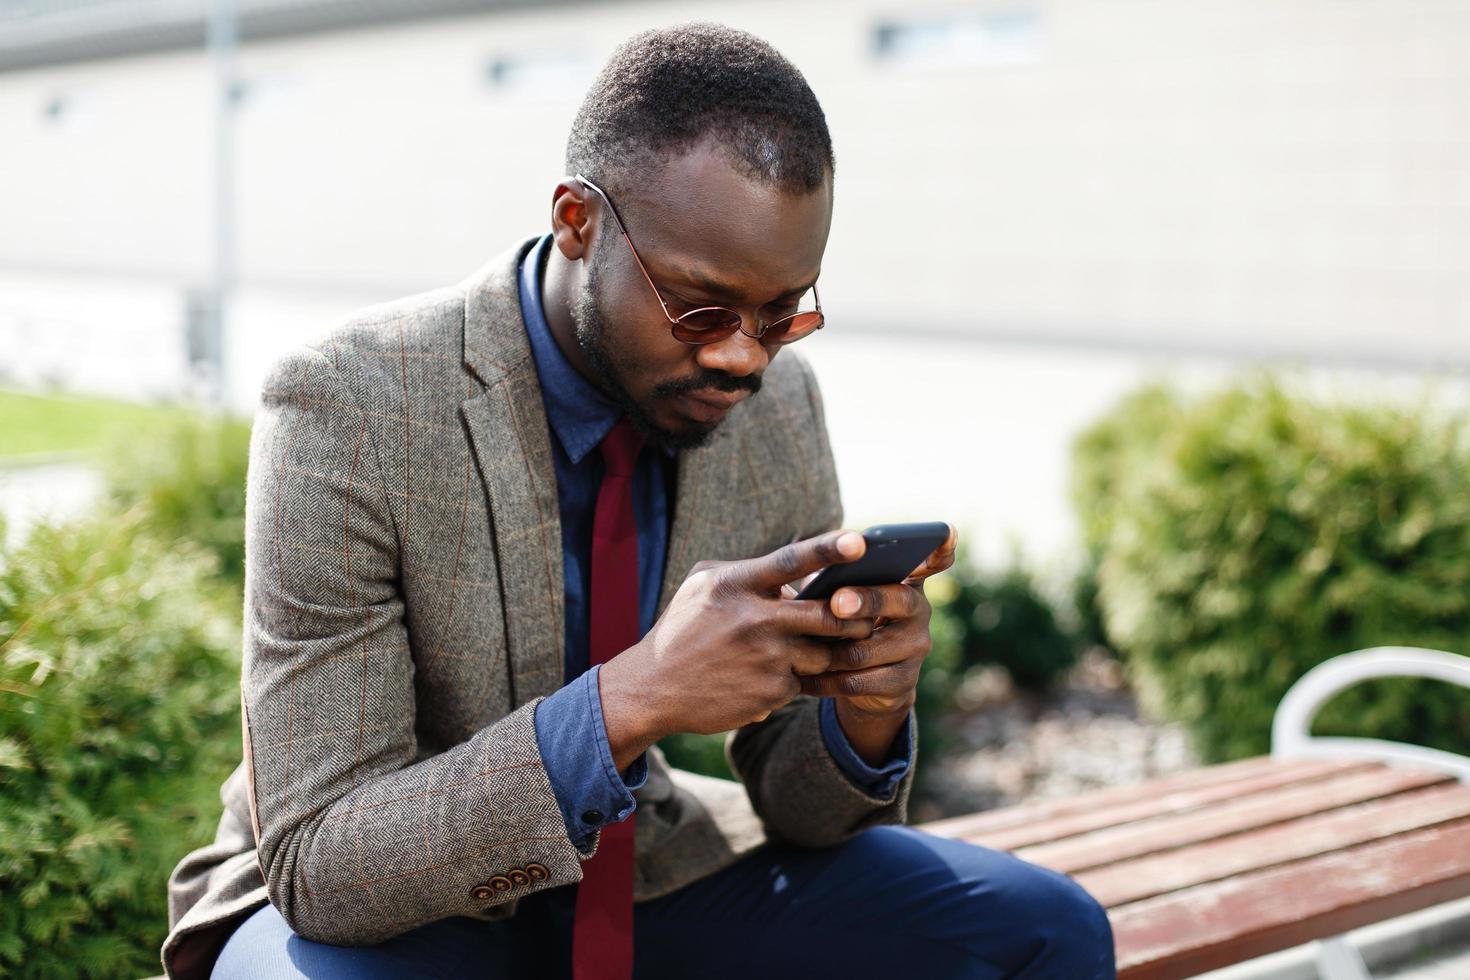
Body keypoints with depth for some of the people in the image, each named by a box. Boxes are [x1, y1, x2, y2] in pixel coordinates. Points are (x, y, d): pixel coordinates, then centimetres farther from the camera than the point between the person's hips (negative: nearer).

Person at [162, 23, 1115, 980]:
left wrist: (866, 707, -25)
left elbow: (794, 801, -1)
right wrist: (629, 701, -39)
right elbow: (319, 864, -27)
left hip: (639, 872, 3)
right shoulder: (344, 409, -25)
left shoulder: (779, 404, -9)